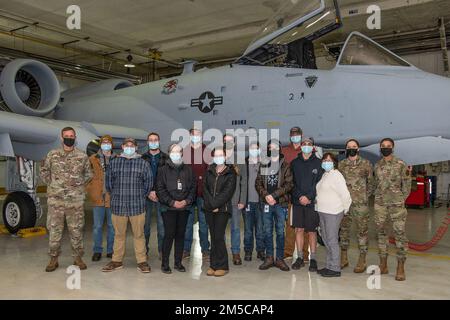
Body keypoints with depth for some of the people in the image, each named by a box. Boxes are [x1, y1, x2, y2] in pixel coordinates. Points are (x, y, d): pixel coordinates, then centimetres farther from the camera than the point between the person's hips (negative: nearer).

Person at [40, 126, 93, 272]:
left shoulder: (83, 156, 3)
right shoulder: (52, 155, 3)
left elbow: (88, 174, 14)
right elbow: (43, 171, 14)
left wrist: (80, 183, 3)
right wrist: (51, 184, 6)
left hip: (76, 200, 0)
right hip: (55, 199, 0)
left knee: (76, 229, 7)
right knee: (54, 229, 5)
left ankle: (78, 257, 19)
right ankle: (53, 259, 17)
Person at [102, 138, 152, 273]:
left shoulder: (143, 163, 2)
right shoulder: (113, 162, 7)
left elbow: (148, 183, 6)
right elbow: (109, 182, 13)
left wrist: (141, 197, 8)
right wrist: (116, 196, 13)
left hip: (137, 206, -1)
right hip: (118, 206, 1)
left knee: (139, 234, 5)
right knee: (119, 234, 11)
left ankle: (142, 261, 14)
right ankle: (117, 260, 23)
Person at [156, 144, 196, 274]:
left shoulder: (188, 170, 10)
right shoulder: (163, 170, 1)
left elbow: (193, 187, 10)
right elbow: (160, 189, -4)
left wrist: (187, 200, -6)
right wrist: (172, 202, -12)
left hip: (184, 208, 3)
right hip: (169, 208, -3)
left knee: (181, 234, 8)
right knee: (169, 234, -4)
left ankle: (178, 262, 18)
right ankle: (165, 263, 6)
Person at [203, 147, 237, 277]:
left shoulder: (230, 173, 1)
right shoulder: (209, 172, 13)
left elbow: (227, 192, -8)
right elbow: (205, 188, 5)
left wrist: (215, 204, -13)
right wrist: (210, 203, -8)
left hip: (222, 209, -4)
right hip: (210, 209, 4)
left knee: (218, 237, -8)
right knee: (213, 237, 7)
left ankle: (222, 266, 2)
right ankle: (213, 265, 12)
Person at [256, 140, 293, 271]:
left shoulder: (286, 166, 2)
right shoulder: (263, 166, 11)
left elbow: (289, 184, -6)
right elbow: (258, 183, 6)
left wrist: (274, 195, -14)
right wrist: (266, 195, -11)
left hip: (281, 203, -2)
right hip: (266, 203, 2)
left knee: (280, 231, 3)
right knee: (268, 231, 7)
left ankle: (280, 258, 13)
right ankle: (269, 257, 16)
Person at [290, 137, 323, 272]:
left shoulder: (318, 163, 2)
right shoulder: (294, 163, 8)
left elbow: (319, 183, -3)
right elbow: (292, 182, 4)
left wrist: (309, 197, -11)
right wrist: (300, 196, -8)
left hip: (312, 202, -2)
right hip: (297, 201, 2)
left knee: (312, 230, 2)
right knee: (299, 229, 5)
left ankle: (313, 259, 11)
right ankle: (300, 258, 15)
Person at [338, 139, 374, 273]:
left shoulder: (366, 164, 2)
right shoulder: (341, 165, 9)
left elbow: (371, 182, 7)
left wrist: (366, 196, 1)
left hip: (360, 203, -3)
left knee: (362, 230, 1)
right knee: (343, 230, 10)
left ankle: (362, 260, 11)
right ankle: (343, 258, 22)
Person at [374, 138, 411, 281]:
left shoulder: (400, 164, -1)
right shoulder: (377, 165, 11)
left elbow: (406, 185, 2)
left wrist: (402, 200, -2)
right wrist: (377, 198, 12)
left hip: (396, 203, -4)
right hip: (380, 203, 4)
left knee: (399, 233, -7)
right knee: (380, 232, 7)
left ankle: (400, 268, 0)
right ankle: (383, 265, 16)